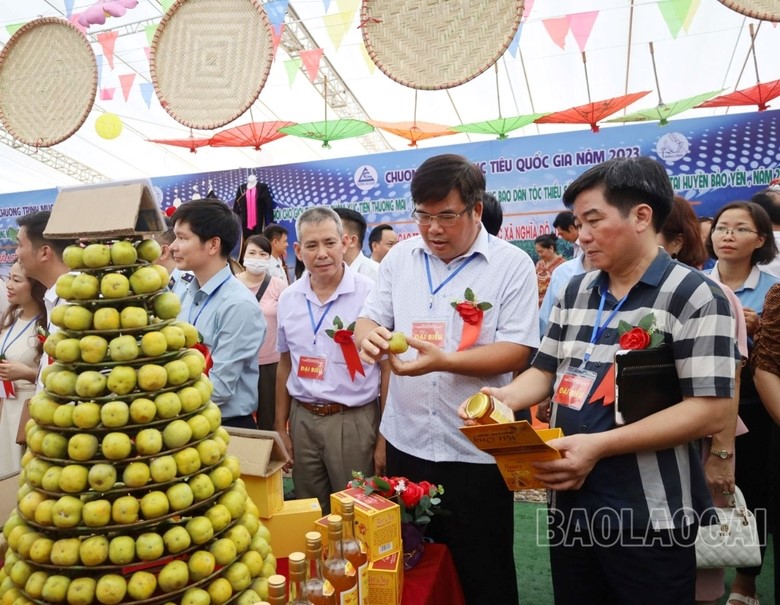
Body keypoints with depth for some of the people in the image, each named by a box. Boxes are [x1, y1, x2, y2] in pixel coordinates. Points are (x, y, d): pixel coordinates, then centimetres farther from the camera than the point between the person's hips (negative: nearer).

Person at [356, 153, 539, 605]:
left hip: (478, 450, -3)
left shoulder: (513, 264, -8)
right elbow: (369, 319, 7)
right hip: (407, 441, 4)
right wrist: (369, 336, -17)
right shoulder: (399, 257, 4)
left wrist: (443, 360, -28)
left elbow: (518, 351, -14)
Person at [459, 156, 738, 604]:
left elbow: (710, 412, -18)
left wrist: (599, 445, -25)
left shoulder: (695, 297, -11)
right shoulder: (575, 293, 7)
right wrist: (502, 399, -9)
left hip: (649, 518, -5)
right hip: (569, 506, 6)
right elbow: (546, 371, 11)